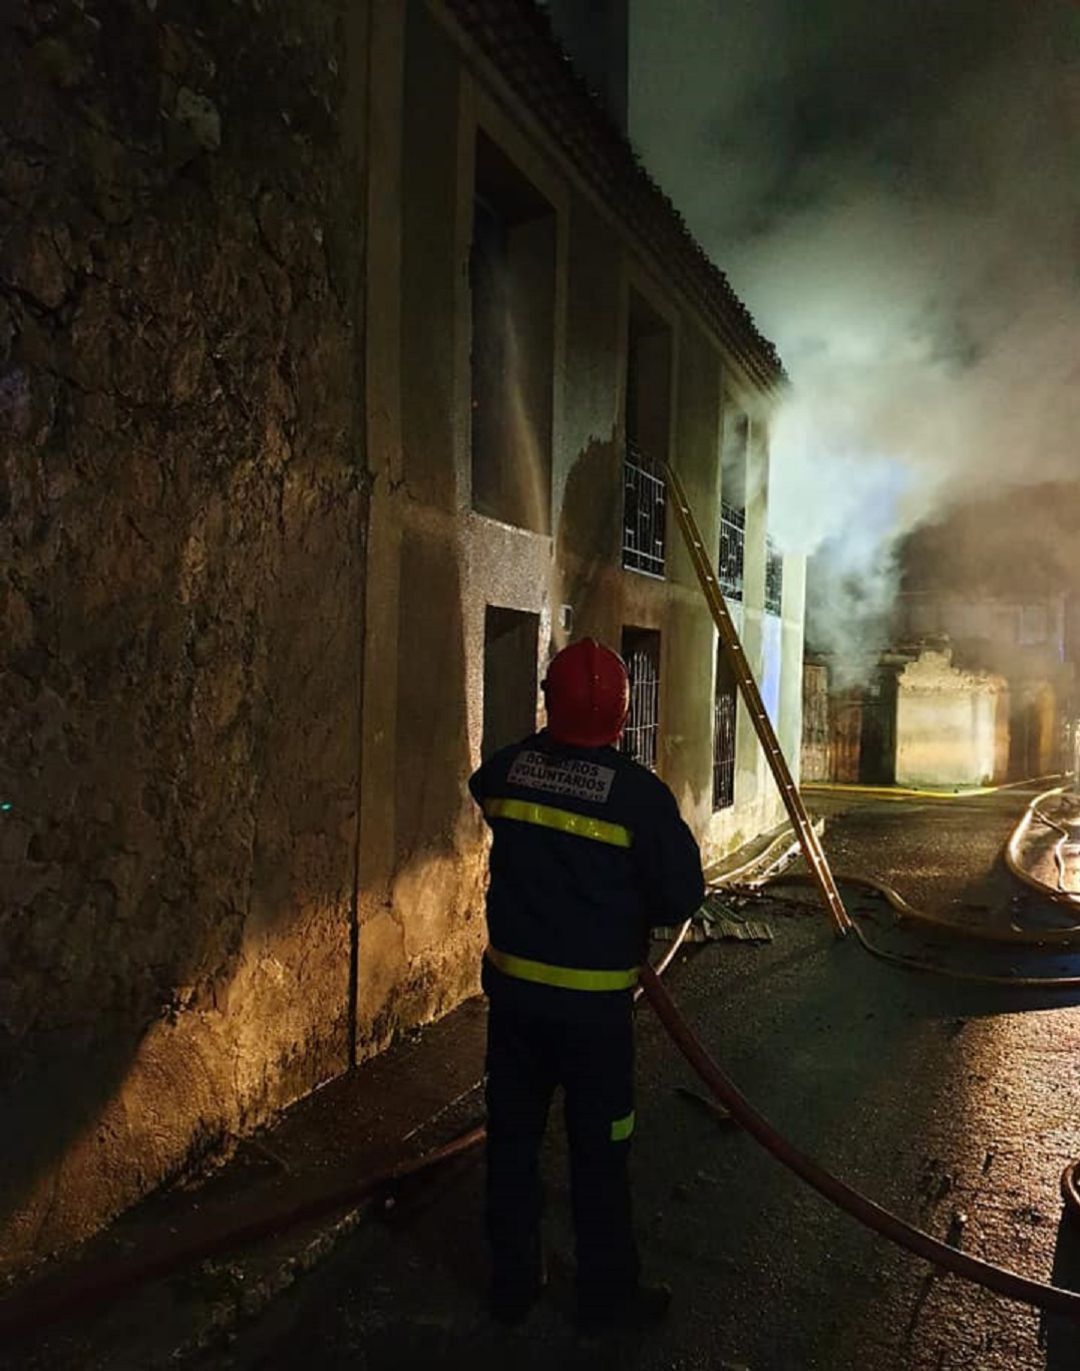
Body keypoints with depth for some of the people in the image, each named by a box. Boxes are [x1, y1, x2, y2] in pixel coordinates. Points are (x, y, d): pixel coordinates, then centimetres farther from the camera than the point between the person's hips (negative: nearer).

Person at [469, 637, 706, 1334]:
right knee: (599, 1151, 13)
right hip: (595, 999, -4)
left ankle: (513, 1282, 34)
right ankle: (608, 1295, 30)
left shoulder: (509, 768, -5)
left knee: (513, 1137, 18)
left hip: (513, 984, 4)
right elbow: (682, 896, -11)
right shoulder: (640, 792, -18)